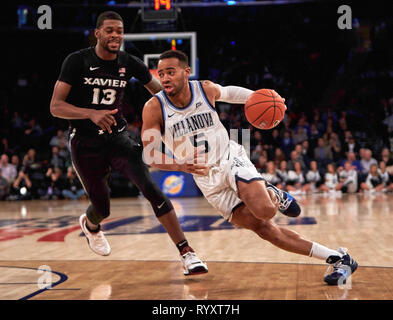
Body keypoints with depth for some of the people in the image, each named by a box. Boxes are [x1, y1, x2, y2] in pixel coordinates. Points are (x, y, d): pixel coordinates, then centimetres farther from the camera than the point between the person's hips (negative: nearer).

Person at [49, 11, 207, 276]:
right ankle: (90, 224, 48)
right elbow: (56, 107, -18)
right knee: (102, 208, 7)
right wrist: (92, 113, -34)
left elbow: (161, 91, 12)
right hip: (85, 143, -2)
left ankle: (187, 254, -19)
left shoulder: (129, 63, -2)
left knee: (151, 188, -18)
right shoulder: (77, 61, -12)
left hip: (118, 135, 2)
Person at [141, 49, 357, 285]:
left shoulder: (206, 89, -9)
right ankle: (337, 258, 2)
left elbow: (229, 92, 14)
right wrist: (182, 166, -32)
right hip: (207, 179, 1)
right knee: (262, 227, -6)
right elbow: (151, 155, -14)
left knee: (264, 210, -30)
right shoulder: (154, 108, -14)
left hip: (231, 158, -1)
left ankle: (274, 195, 9)